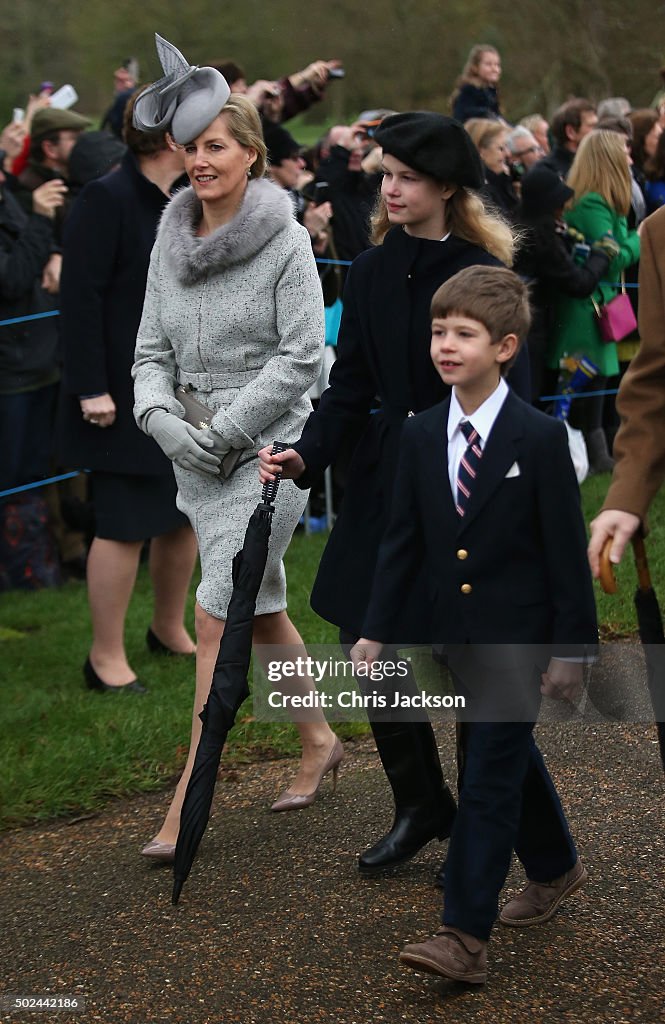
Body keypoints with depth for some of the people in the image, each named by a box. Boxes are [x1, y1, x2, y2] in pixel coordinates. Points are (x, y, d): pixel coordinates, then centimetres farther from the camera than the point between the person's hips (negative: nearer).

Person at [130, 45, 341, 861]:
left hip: (268, 449, -6)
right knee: (264, 610, 17)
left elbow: (302, 357, -14)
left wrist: (226, 428, -16)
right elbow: (152, 350, 8)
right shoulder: (170, 241, 7)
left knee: (218, 619, -10)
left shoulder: (285, 242, -10)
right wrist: (164, 418, -11)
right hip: (198, 457, 6)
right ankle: (318, 741, 37)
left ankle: (188, 803, -6)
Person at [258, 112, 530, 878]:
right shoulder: (371, 273, 6)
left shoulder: (485, 276, -10)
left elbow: (511, 398, -10)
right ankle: (420, 806, 26)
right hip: (388, 477, 5)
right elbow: (351, 386, 6)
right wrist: (308, 455, -9)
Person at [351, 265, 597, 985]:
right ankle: (555, 868, 42)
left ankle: (465, 937, -8)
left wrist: (571, 649, -12)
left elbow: (566, 549, -11)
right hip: (459, 637, 6)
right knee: (510, 758, 20)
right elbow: (402, 540, 6)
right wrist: (376, 630, 3)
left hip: (519, 640, -6)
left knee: (489, 778, -8)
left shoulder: (539, 439, -14)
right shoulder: (421, 437, 1)